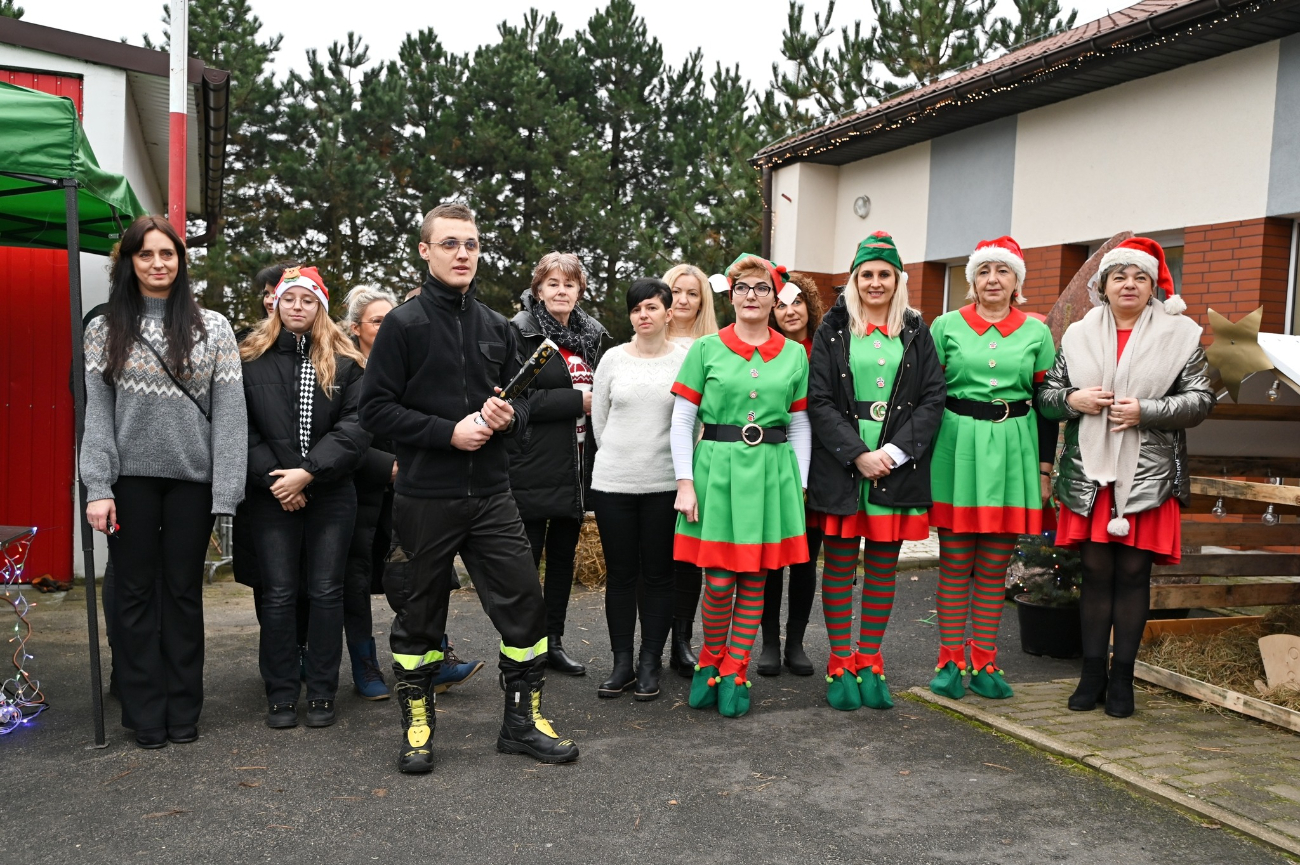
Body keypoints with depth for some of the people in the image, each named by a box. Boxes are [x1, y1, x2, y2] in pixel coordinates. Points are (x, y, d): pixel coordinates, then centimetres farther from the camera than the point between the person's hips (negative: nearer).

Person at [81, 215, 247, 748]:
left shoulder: (213, 329, 4)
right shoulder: (105, 330, 7)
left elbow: (229, 413, -1)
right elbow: (96, 412, 2)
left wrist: (226, 492, -8)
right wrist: (98, 487, -8)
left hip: (192, 478, 0)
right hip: (131, 478, 1)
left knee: (184, 592, 7)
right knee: (135, 593, 5)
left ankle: (183, 711, 18)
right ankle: (144, 714, 16)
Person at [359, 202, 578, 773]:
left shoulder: (496, 327, 11)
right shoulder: (404, 324, -3)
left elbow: (521, 400, 19)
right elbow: (375, 408, -7)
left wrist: (509, 416, -5)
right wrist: (449, 432, -16)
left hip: (491, 494, 4)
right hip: (426, 497, -4)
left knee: (524, 603, 3)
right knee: (419, 613, 8)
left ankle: (523, 719, 18)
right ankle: (417, 726, 24)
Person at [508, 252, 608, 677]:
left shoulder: (592, 335, 13)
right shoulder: (520, 332, -7)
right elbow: (519, 398, -17)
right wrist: (577, 400, -16)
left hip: (577, 466, 7)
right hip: (533, 467, -6)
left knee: (564, 555, 13)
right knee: (526, 557, 0)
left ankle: (554, 642, 25)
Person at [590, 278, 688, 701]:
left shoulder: (686, 359, -2)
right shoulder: (613, 359, 4)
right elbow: (598, 417, 10)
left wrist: (665, 459, 2)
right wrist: (621, 457, 12)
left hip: (664, 483, -2)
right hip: (612, 482, 2)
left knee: (658, 574, 5)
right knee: (620, 573, 7)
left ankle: (650, 664, 16)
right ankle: (622, 662, 17)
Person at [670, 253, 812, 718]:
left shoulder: (794, 354, 9)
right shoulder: (707, 349, 2)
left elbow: (800, 424, 11)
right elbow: (682, 420, 0)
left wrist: (800, 484, 5)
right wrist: (685, 482, -7)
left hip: (773, 471, 2)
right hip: (717, 467, -2)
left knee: (754, 580, 6)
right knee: (719, 580, -2)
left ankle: (735, 673, 20)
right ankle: (711, 662, 22)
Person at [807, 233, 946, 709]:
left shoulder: (915, 332, 9)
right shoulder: (834, 329, 4)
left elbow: (933, 398, 2)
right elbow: (819, 400, -4)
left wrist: (896, 451, -11)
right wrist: (858, 454, -13)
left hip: (898, 467, 2)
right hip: (841, 466, -2)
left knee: (883, 567, 7)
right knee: (840, 565, 3)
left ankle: (869, 663, 18)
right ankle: (840, 665, 13)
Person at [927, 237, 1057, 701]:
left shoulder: (1036, 332, 9)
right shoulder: (947, 326, 5)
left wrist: (1046, 466, 6)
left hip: (1012, 449, 2)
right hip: (957, 447, -1)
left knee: (995, 566, 6)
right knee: (955, 563, 1)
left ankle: (984, 664, 15)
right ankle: (950, 663, 11)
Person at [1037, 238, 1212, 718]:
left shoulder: (1179, 335, 5)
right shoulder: (1078, 335, 10)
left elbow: (1201, 399, 1)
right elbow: (1046, 395, 12)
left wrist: (1145, 411, -13)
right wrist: (1072, 399, -9)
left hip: (1147, 475, -1)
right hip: (1089, 474, 2)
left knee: (1133, 572, 2)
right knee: (1095, 572, 5)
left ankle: (1122, 677, 13)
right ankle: (1092, 674, 15)